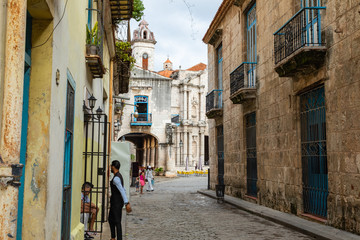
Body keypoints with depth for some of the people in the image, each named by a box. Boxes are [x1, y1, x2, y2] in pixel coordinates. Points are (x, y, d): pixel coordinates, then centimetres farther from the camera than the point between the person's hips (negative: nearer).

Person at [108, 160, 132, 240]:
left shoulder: (116, 178, -22)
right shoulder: (119, 176, 11)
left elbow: (122, 191, -30)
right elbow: (123, 190, 18)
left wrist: (127, 203, -35)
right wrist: (127, 202, 22)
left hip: (117, 203, -10)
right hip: (114, 202, 10)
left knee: (117, 222, -5)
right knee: (111, 219, 20)